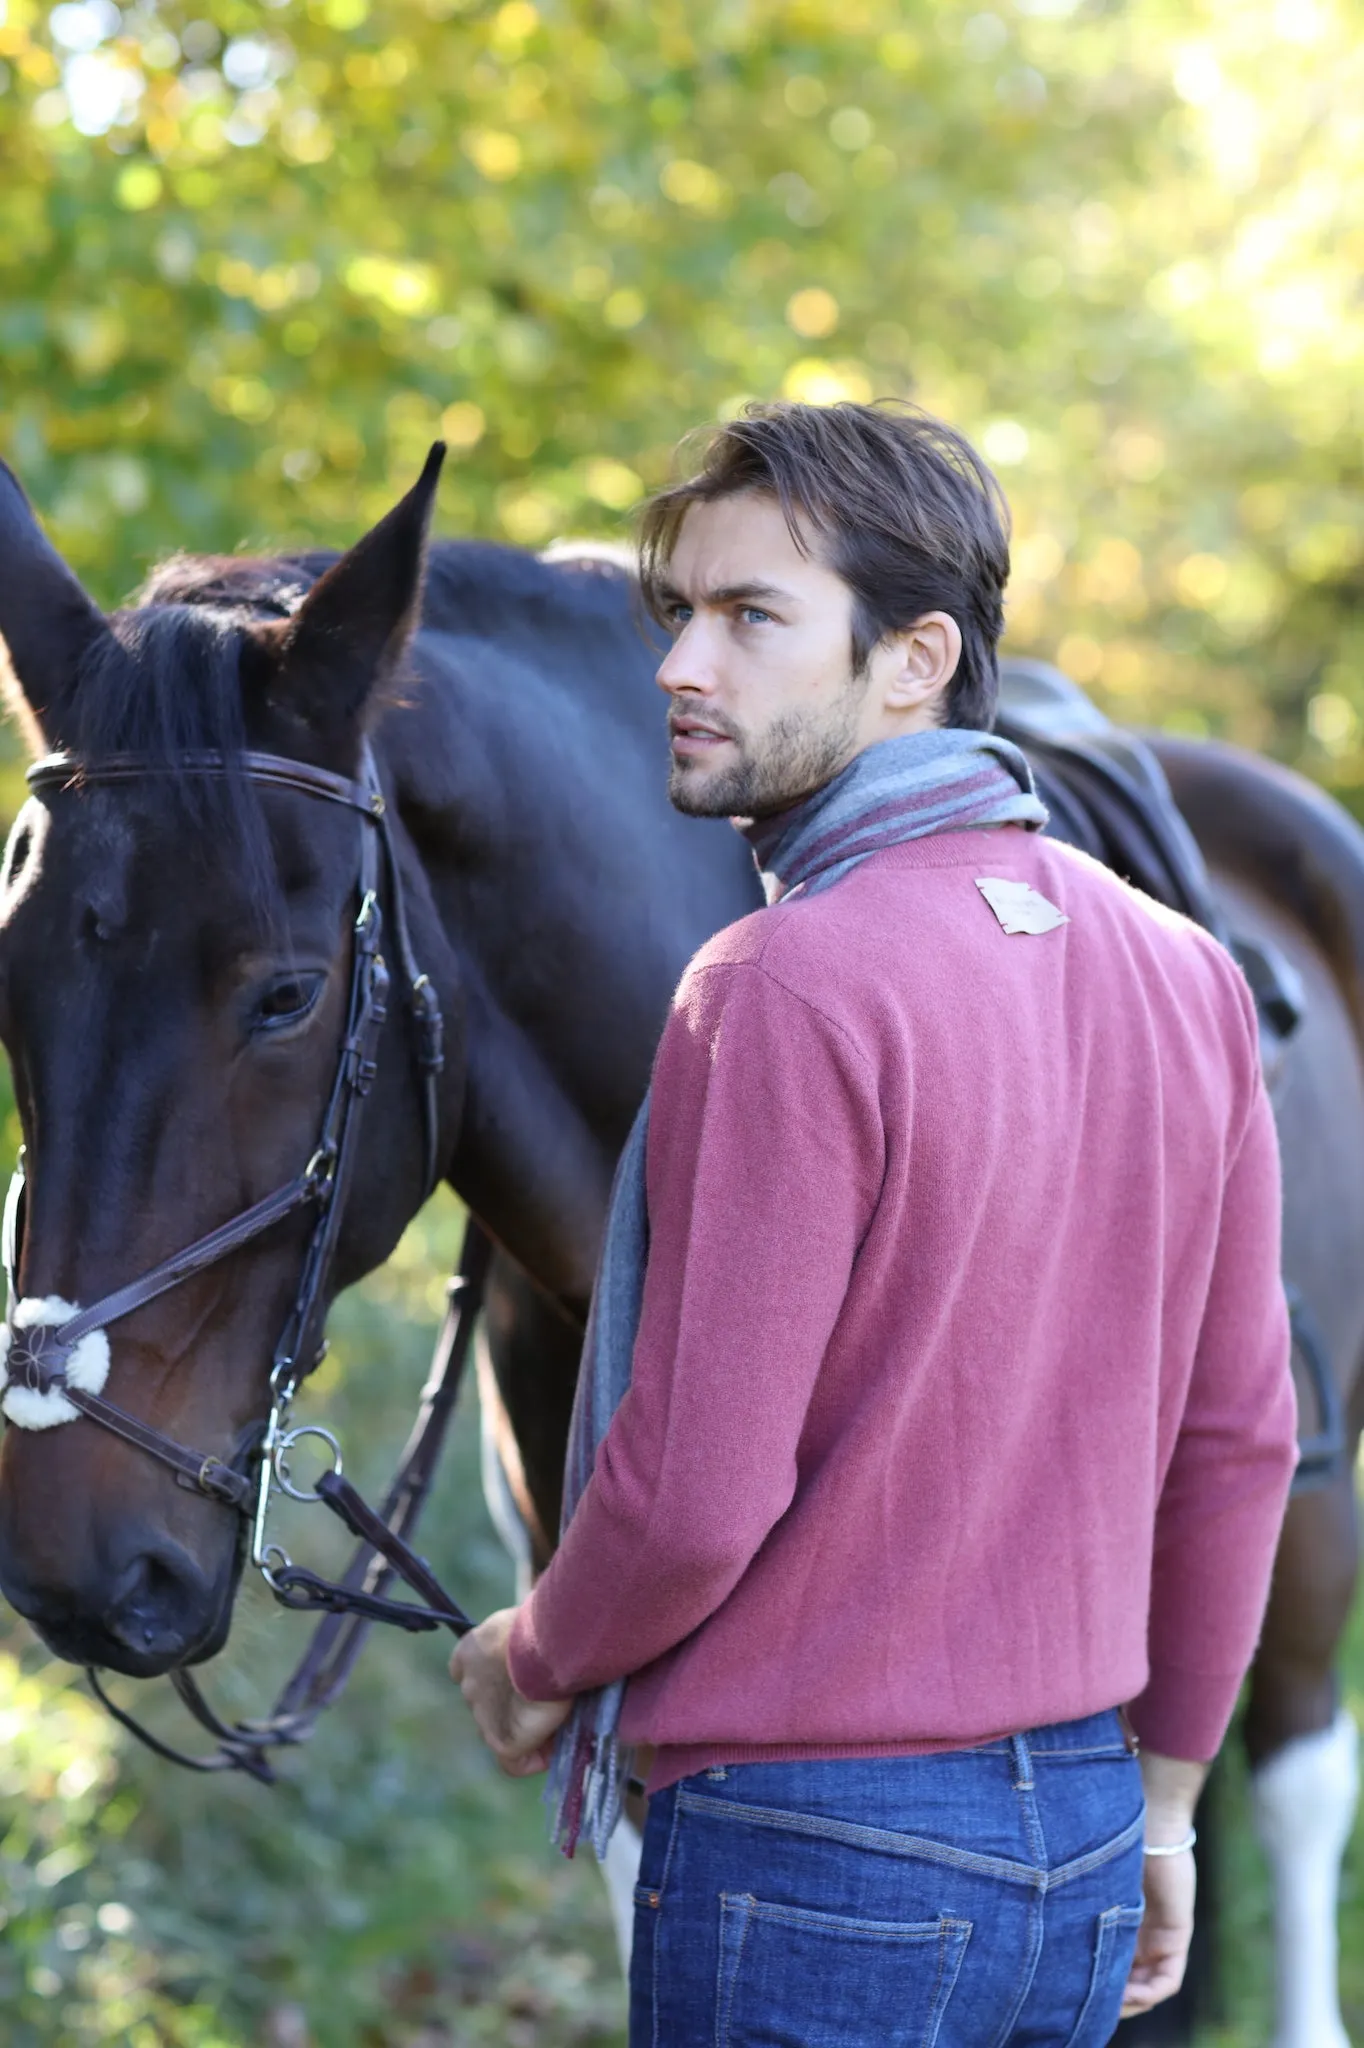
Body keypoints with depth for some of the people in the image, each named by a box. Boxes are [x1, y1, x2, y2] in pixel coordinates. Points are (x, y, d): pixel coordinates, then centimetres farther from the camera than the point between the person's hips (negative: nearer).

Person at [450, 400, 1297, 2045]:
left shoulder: (788, 986, -18)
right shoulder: (1185, 975, 5)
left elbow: (697, 1493, -20)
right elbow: (1237, 1438, 11)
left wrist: (533, 1661, 0)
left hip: (818, 1854, -7)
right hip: (1086, 1845, 7)